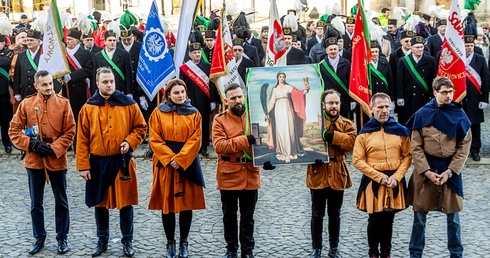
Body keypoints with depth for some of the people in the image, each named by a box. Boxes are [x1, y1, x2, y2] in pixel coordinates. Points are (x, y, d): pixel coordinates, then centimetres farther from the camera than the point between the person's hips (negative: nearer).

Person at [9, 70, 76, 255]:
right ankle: (39, 237, 26)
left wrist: (54, 149, -15)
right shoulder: (26, 103, 0)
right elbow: (14, 130, 0)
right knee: (35, 203, 11)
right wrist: (31, 144, -13)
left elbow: (70, 132, -5)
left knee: (61, 202, 9)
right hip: (34, 161, 1)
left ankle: (62, 238, 23)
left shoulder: (63, 103, -4)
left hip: (57, 161, -1)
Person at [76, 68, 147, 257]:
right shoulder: (88, 107, 0)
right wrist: (83, 165, -4)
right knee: (100, 202, 11)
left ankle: (127, 241, 20)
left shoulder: (127, 104, -1)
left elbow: (141, 127, 5)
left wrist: (130, 142, -13)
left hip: (122, 162, -1)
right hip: (98, 163, 1)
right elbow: (82, 139, 0)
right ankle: (102, 240, 27)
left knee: (125, 202, 5)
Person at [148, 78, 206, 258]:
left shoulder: (194, 114, 4)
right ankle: (170, 243, 19)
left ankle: (184, 243, 19)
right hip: (165, 165, 0)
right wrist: (169, 158, -14)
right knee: (166, 204, 5)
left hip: (187, 165, 0)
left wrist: (180, 159, -15)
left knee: (186, 204, 5)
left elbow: (195, 140, -4)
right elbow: (155, 140, -4)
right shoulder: (158, 113, 2)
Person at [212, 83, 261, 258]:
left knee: (247, 217, 12)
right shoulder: (220, 119, -3)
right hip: (228, 175, -1)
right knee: (229, 215, 12)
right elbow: (219, 145, -16)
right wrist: (245, 140, -23)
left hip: (250, 174, 1)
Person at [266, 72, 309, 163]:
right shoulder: (275, 89, 12)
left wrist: (305, 90, -25)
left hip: (287, 110, -1)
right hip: (279, 111, 1)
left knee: (290, 130, -5)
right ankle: (284, 153, 4)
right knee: (280, 131, -2)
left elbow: (297, 93, -7)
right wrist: (268, 113, 4)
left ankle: (292, 152, 4)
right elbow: (272, 101, 10)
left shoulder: (288, 87, 6)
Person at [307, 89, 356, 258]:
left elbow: (352, 142, -14)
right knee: (317, 214, 7)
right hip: (317, 174, -1)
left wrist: (331, 135, -23)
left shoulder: (346, 124, 5)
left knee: (335, 214, 12)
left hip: (337, 175, 2)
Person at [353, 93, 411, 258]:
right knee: (375, 219, 6)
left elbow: (407, 156, 3)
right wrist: (379, 176, -13)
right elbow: (357, 160, -6)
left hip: (395, 181, 2)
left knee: (388, 219, 11)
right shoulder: (364, 133, -3)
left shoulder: (401, 130, 2)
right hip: (373, 181, -2)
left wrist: (396, 177, -10)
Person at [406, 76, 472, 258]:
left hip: (451, 169, 1)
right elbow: (416, 147, -4)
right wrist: (427, 171, -12)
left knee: (453, 217, 10)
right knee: (419, 217, 7)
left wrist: (449, 172, -10)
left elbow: (464, 147, -2)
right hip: (425, 169, -1)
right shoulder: (422, 114, -5)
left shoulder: (459, 115, -2)